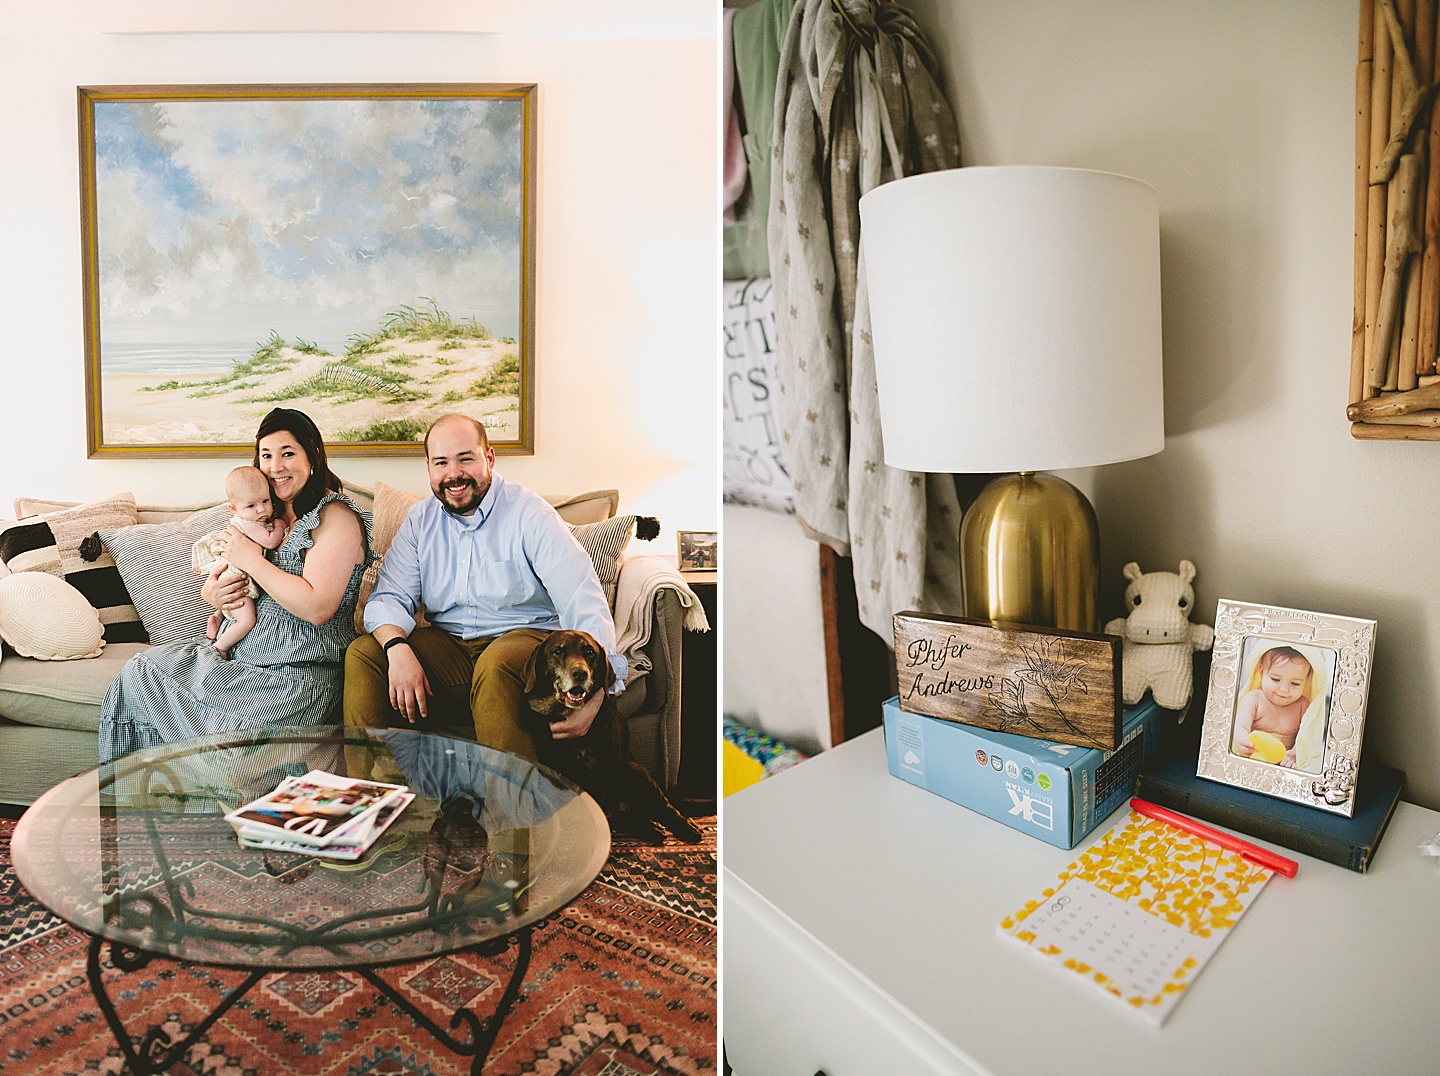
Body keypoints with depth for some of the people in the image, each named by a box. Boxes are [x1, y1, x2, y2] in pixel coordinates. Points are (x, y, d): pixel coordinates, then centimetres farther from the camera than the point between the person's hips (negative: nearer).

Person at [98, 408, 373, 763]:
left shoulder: (337, 517, -11)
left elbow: (317, 608, -24)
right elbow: (212, 582, 20)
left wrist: (252, 560, -16)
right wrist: (213, 593, -5)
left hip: (297, 676, -9)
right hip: (238, 653, 9)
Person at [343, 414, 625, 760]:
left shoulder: (528, 514, -9)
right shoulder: (420, 521, 9)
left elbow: (585, 605, -18)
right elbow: (390, 596, 1)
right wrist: (398, 649, -24)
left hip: (527, 637, -4)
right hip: (447, 645, 5)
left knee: (496, 664, -35)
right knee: (362, 653, -13)